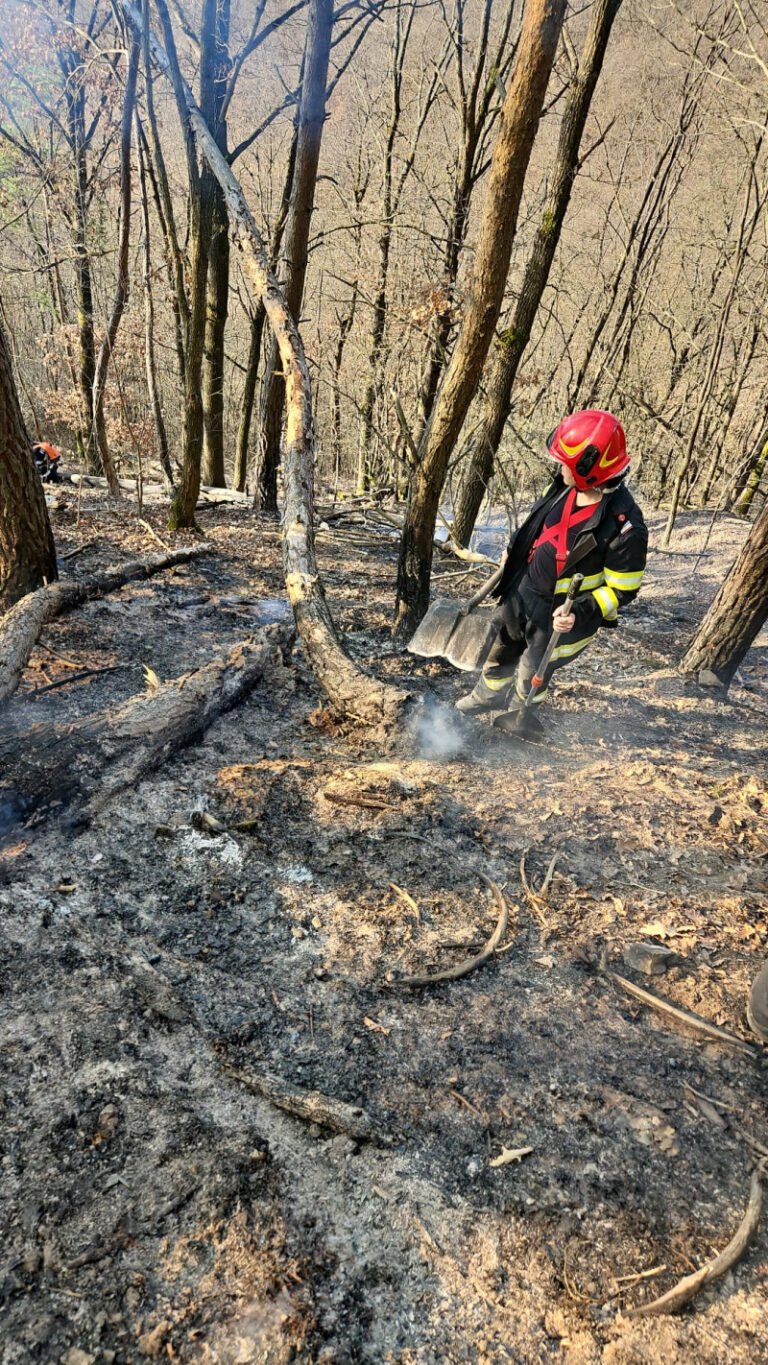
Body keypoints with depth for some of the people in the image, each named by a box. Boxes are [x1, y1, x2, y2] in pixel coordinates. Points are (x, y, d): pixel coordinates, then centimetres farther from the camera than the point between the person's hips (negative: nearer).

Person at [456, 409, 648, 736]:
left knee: (532, 672, 16)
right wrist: (513, 551, 19)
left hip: (561, 614, -6)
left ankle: (519, 717, 48)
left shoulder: (624, 525, -30)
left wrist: (580, 613, -31)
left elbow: (622, 589, -21)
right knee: (500, 649, 26)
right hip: (523, 591, 6)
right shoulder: (564, 486, -10)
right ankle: (487, 695, 56)